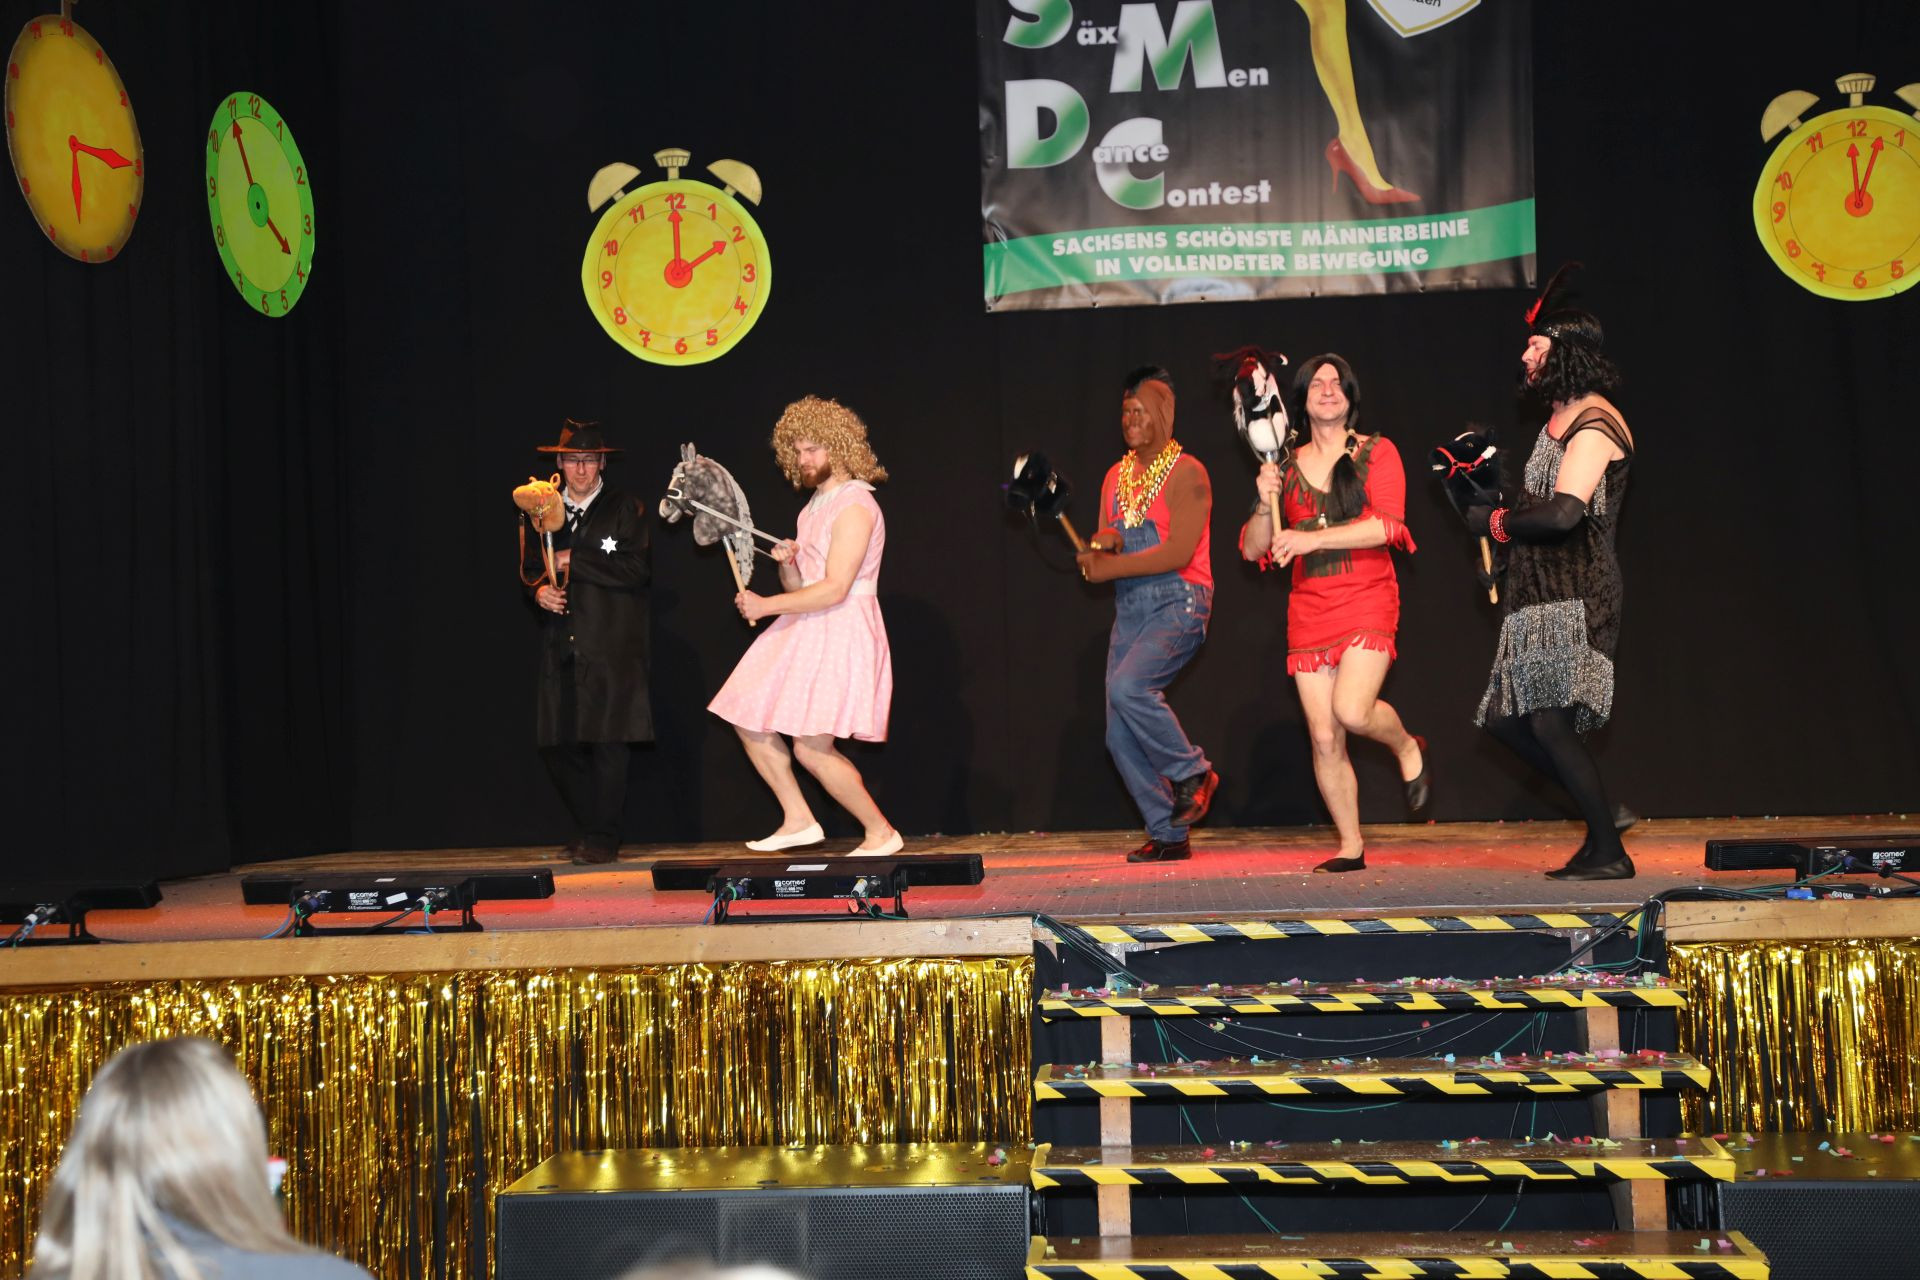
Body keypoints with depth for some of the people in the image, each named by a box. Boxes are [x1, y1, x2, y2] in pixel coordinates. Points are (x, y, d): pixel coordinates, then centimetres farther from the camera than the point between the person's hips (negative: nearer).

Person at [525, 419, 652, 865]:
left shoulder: (625, 510, 1)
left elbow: (639, 569, -10)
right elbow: (529, 568, 18)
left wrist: (575, 561, -11)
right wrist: (539, 590, -5)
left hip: (611, 649, -4)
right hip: (561, 650, 5)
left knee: (608, 744, -8)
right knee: (558, 746, 3)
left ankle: (603, 836, 0)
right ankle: (588, 829, 17)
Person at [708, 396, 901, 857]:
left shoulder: (854, 505, -14)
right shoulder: (815, 504, 16)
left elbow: (834, 589, -22)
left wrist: (766, 605, -16)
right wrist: (788, 565, -3)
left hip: (842, 632, -10)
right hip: (805, 630, 10)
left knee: (812, 748, -15)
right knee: (750, 723, 7)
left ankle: (881, 832, -1)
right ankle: (798, 821, 15)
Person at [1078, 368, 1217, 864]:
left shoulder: (1186, 473, -7)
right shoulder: (1116, 476, 15)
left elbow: (1179, 552, -17)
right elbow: (1106, 553, 17)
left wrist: (1111, 568, -14)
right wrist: (1102, 543, -7)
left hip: (1178, 603, -7)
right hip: (1129, 609, 7)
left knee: (1128, 687, -30)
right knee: (1121, 737, 0)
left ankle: (1192, 773, -9)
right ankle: (1168, 836, 9)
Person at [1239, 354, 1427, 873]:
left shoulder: (1376, 454, 3)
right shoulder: (1286, 468, 12)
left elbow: (1387, 524, -13)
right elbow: (1252, 548, 9)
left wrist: (1313, 538, -19)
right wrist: (1266, 503, -10)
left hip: (1367, 601, -4)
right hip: (1309, 610, 4)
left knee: (1351, 709, -24)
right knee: (1324, 737, 0)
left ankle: (1408, 748, 9)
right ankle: (1351, 847, 12)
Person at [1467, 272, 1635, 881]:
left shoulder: (1594, 424, -12)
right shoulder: (1561, 421, 20)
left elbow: (1563, 513, -24)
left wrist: (1497, 521, -10)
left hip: (1574, 596, -10)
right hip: (1542, 596, 10)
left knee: (1549, 721, -12)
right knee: (1505, 715, 7)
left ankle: (1608, 852, -4)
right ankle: (1601, 812, 16)